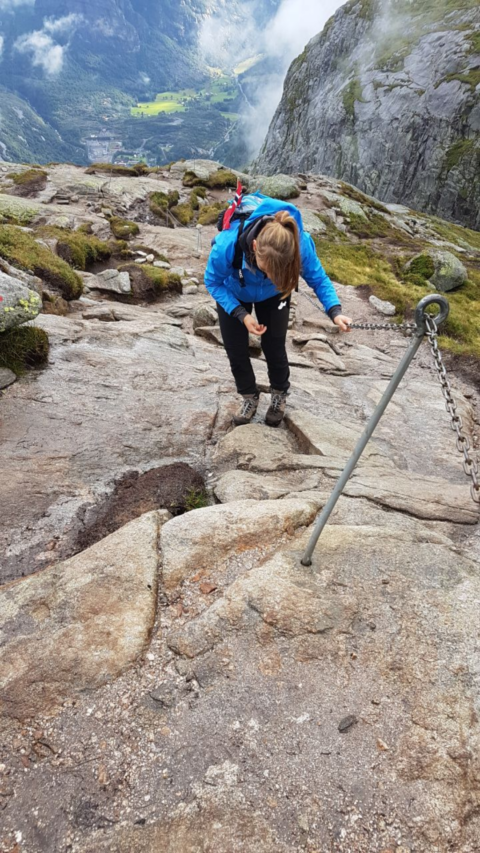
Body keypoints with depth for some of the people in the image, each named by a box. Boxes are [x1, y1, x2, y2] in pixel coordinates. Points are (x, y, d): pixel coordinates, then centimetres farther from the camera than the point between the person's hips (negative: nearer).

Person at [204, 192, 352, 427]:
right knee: (235, 349, 2)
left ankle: (279, 395, 30)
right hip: (233, 294, 0)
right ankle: (249, 396, 30)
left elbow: (318, 278, -21)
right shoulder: (228, 245, -43)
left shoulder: (301, 245, -39)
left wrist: (335, 311, -38)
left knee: (274, 346, 0)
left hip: (272, 296, 0)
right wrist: (241, 314, -33)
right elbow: (213, 282, -23)